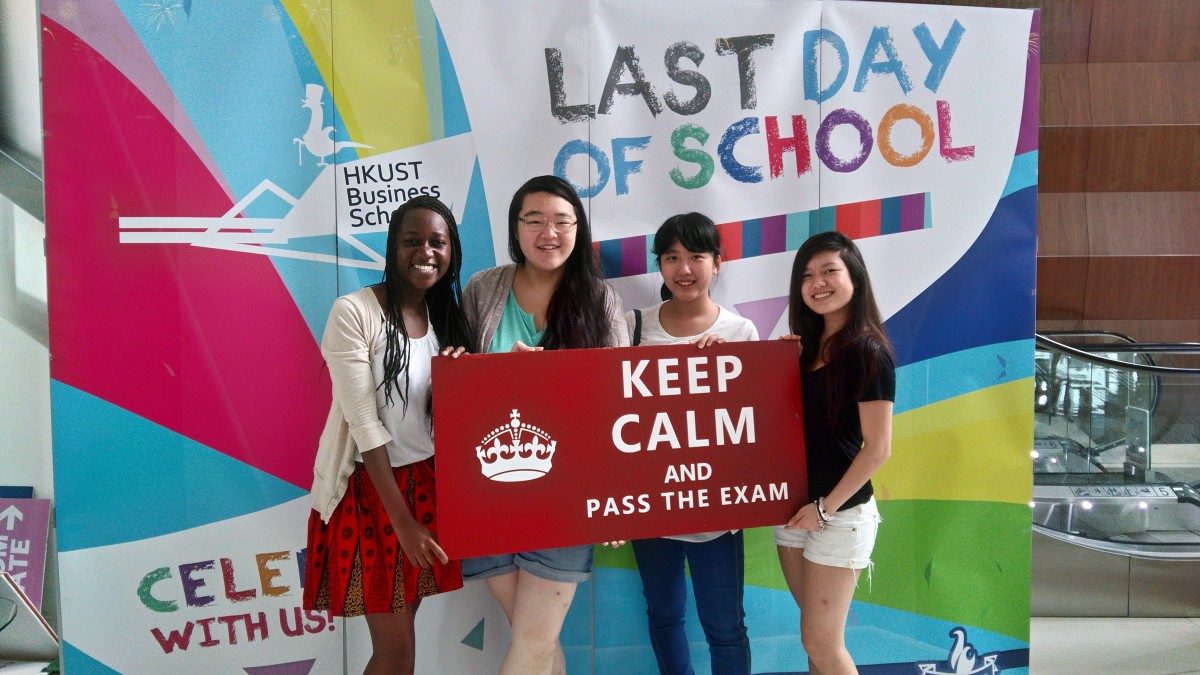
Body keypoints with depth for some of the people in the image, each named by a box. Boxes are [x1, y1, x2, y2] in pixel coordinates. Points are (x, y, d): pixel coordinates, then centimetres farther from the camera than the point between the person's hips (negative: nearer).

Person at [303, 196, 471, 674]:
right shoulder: (353, 312, -15)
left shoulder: (447, 315, 5)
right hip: (370, 484, -5)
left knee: (399, 634, 13)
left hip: (426, 481, 6)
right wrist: (402, 520, -19)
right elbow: (364, 423, -18)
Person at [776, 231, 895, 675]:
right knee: (816, 636, 16)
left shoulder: (867, 352, -14)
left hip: (840, 513, -7)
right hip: (793, 507, 7)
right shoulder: (806, 346, 8)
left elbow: (877, 448, -16)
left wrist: (826, 507, -14)